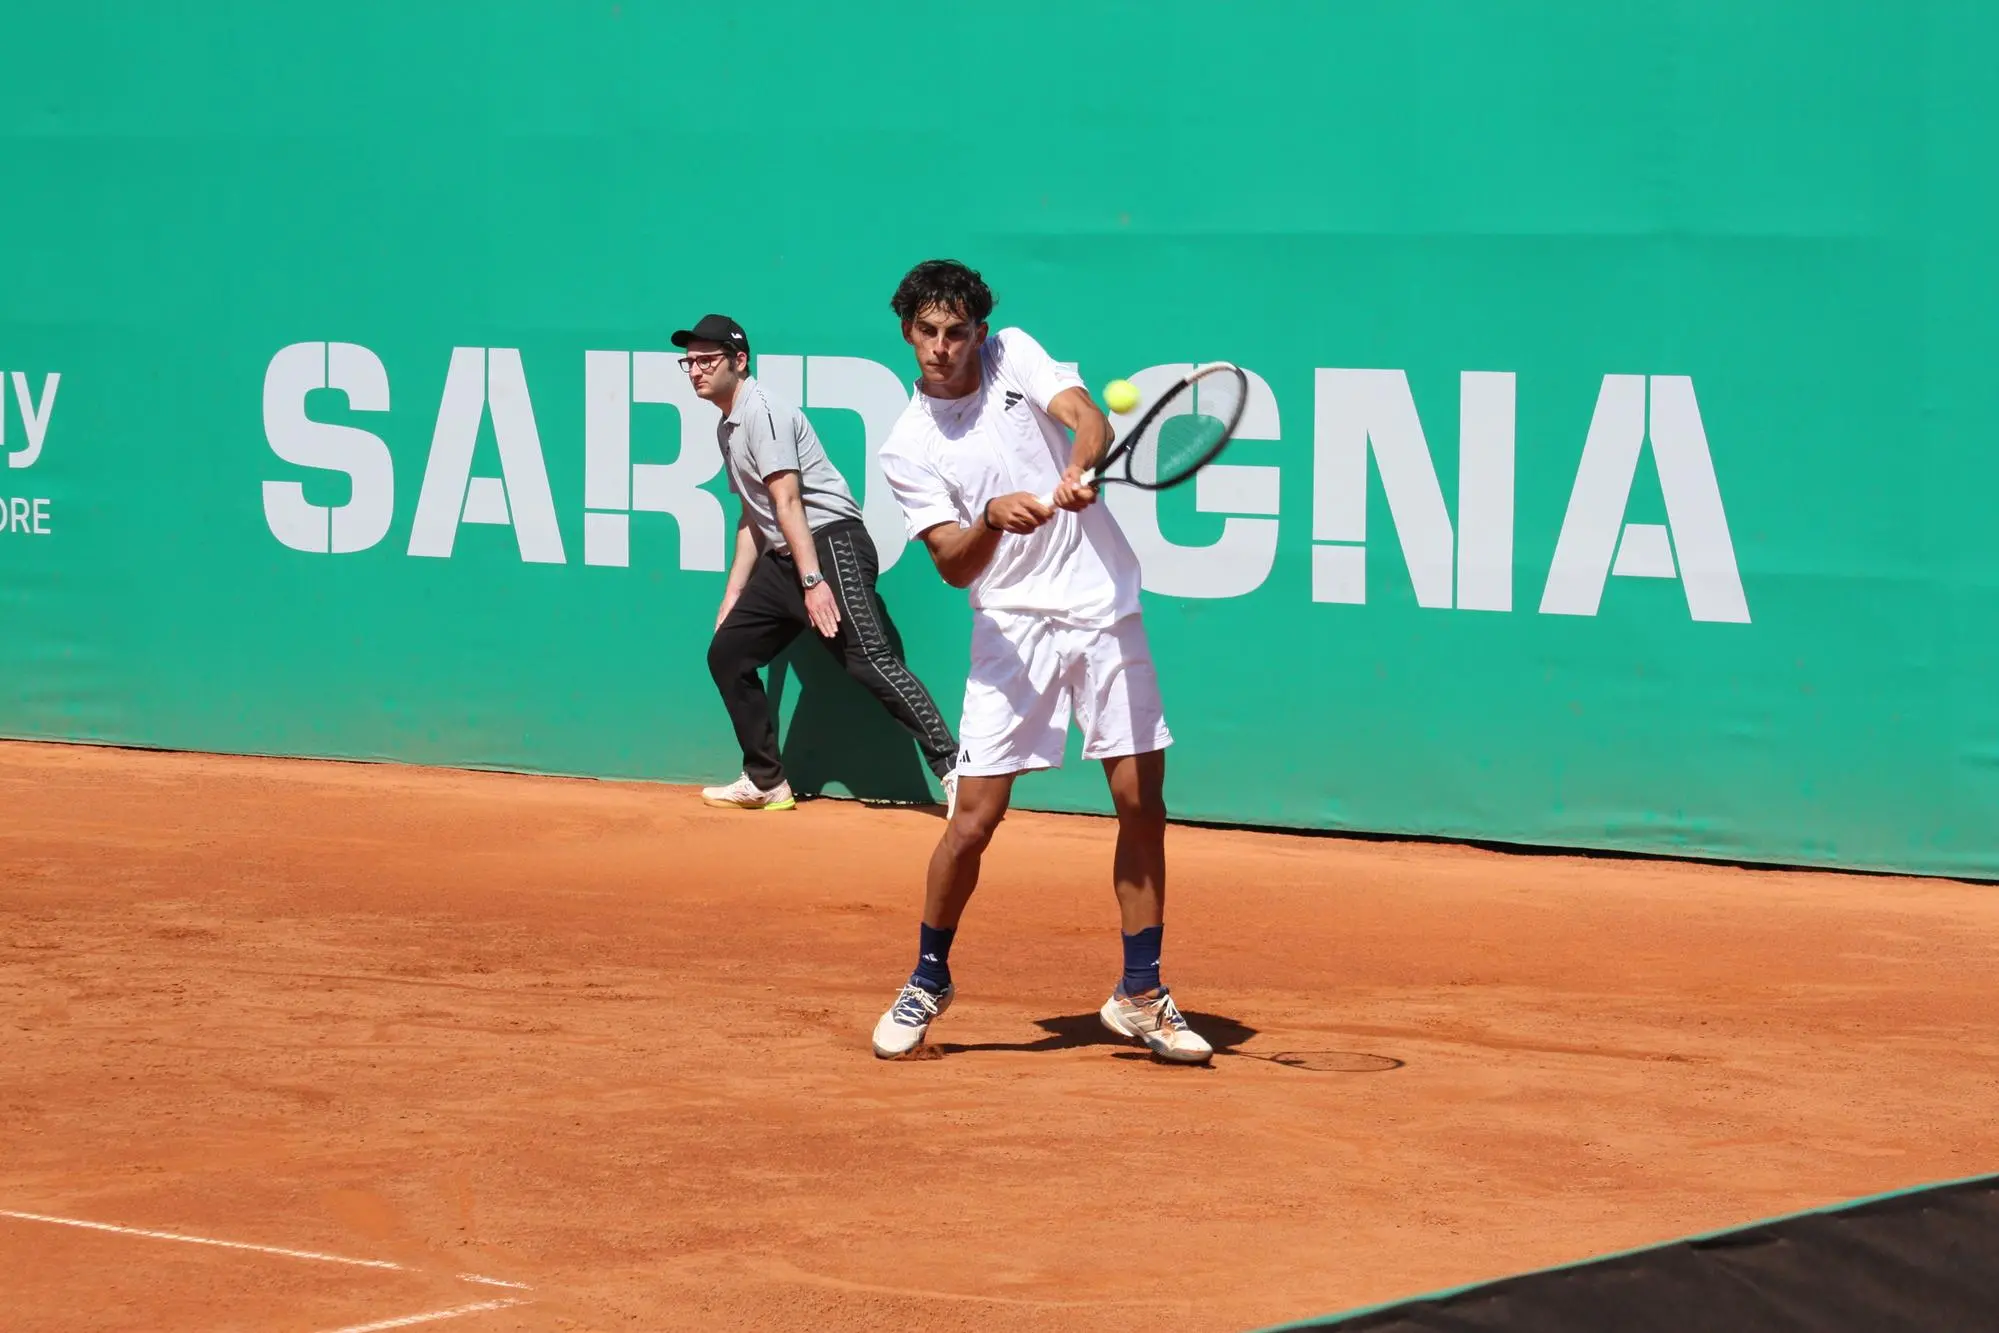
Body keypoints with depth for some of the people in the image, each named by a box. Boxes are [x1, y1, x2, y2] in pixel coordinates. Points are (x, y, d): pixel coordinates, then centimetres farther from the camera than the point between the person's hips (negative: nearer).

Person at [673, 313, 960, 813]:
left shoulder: (761, 410, -10)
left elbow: (788, 502, -19)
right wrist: (733, 595, 24)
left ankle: (951, 766, -23)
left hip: (831, 542, -10)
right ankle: (766, 782, 13)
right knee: (726, 652, 8)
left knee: (869, 659, -19)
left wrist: (813, 580, -24)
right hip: (782, 557, 10)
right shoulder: (727, 428, 19)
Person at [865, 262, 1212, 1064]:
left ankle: (1140, 997, 12)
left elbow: (1088, 416, -13)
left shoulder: (1015, 355, 3)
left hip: (1105, 608, 1)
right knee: (974, 819, -7)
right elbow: (953, 567, -9)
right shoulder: (908, 449, -2)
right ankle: (928, 982, 15)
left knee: (1143, 804, 0)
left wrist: (1078, 470, -35)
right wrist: (994, 519, -30)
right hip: (1013, 626, -1)